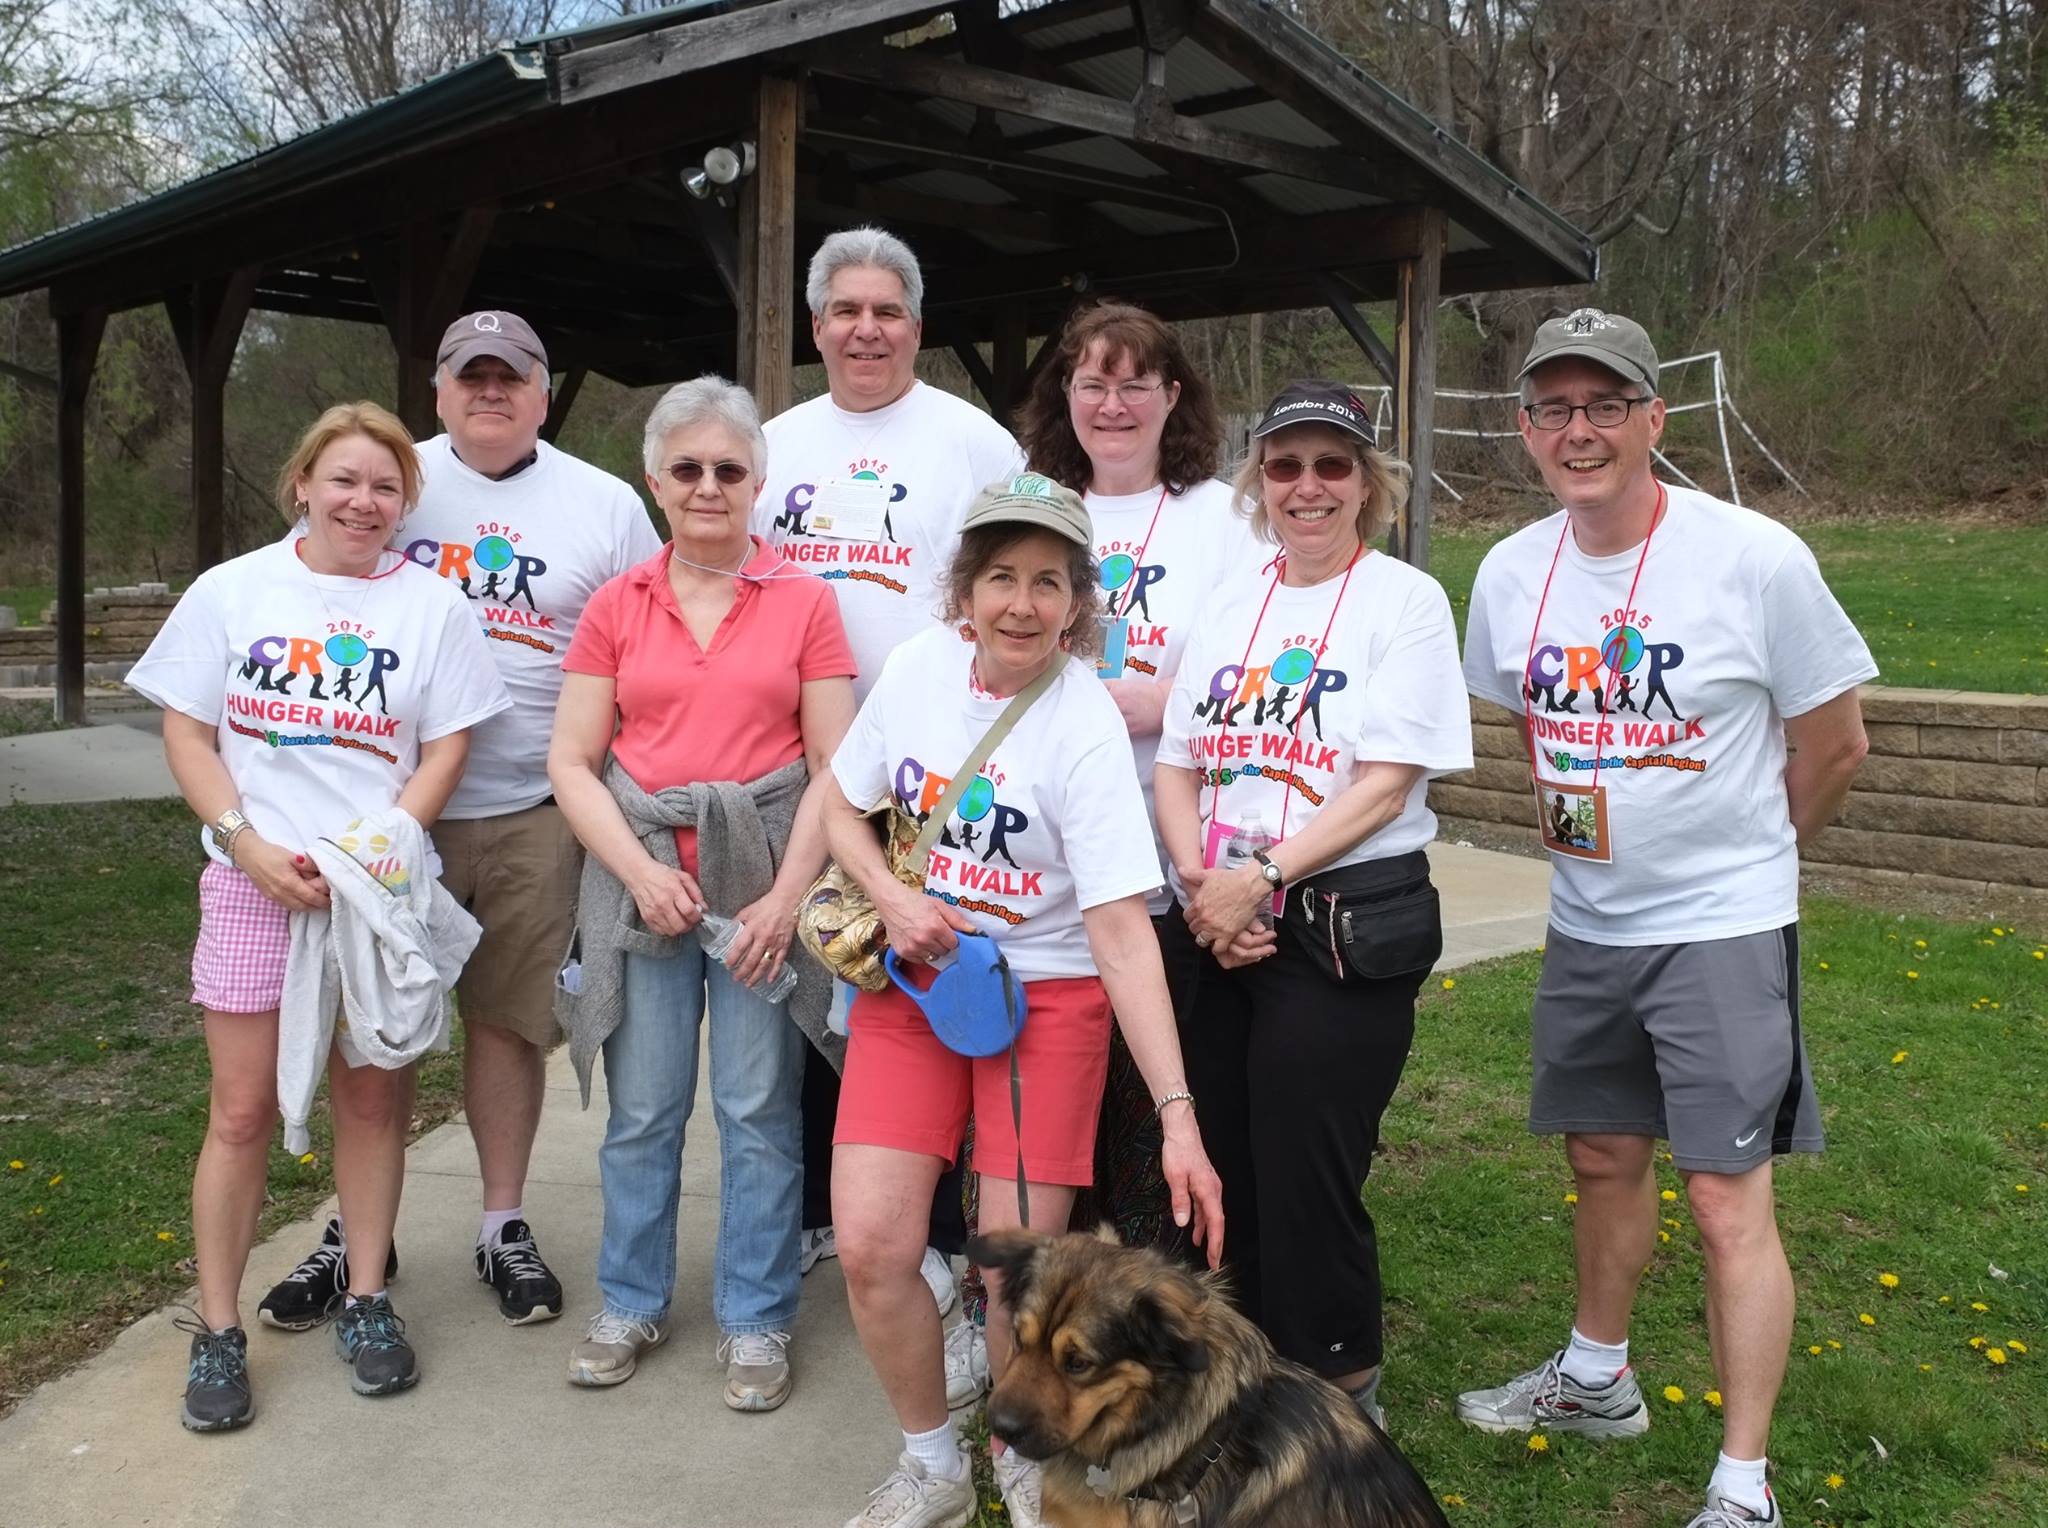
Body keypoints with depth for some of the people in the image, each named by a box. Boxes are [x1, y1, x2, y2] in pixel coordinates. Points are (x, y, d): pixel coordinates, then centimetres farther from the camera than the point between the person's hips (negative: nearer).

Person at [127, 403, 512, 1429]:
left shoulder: (431, 606, 3)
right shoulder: (232, 591, 4)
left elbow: (446, 751, 1)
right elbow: (187, 733, 3)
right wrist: (249, 846, -11)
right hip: (253, 883, 0)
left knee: (372, 1097, 8)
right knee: (242, 1110, 2)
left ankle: (366, 1302, 23)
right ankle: (219, 1333, 14)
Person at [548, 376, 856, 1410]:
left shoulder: (803, 602, 2)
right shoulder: (616, 607, 7)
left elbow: (834, 764, -2)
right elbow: (571, 762, 4)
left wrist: (787, 895, -10)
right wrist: (641, 872, -9)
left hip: (765, 875, -1)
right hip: (642, 872, 2)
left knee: (760, 1110, 3)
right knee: (642, 1111, 8)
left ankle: (755, 1321, 19)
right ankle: (631, 1304, 28)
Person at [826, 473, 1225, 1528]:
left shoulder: (1085, 730, -18)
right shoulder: (921, 663, -4)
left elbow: (1123, 933, -22)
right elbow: (841, 807, 10)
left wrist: (1179, 1117, -29)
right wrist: (894, 901, -10)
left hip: (1047, 997, -3)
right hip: (913, 979, 4)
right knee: (869, 1245, -7)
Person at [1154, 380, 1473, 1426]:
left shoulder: (1405, 601, -3)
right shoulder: (1231, 607, 12)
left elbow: (1386, 784, -12)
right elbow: (1176, 768, 9)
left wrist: (1257, 880, -17)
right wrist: (1200, 886, -8)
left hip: (1347, 933, -5)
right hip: (1220, 934, 5)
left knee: (1306, 1179, -1)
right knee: (1226, 1170, 10)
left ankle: (1345, 1405, 21)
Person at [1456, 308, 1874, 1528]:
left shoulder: (1758, 559, -16)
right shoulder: (1511, 576, -2)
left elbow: (1835, 746, -4)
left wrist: (1735, 861, 6)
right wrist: (1609, 831, 13)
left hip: (1724, 929, -5)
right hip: (1586, 923, 5)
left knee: (1730, 1202, -4)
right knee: (1605, 1158, 20)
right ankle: (1596, 1380, 41)